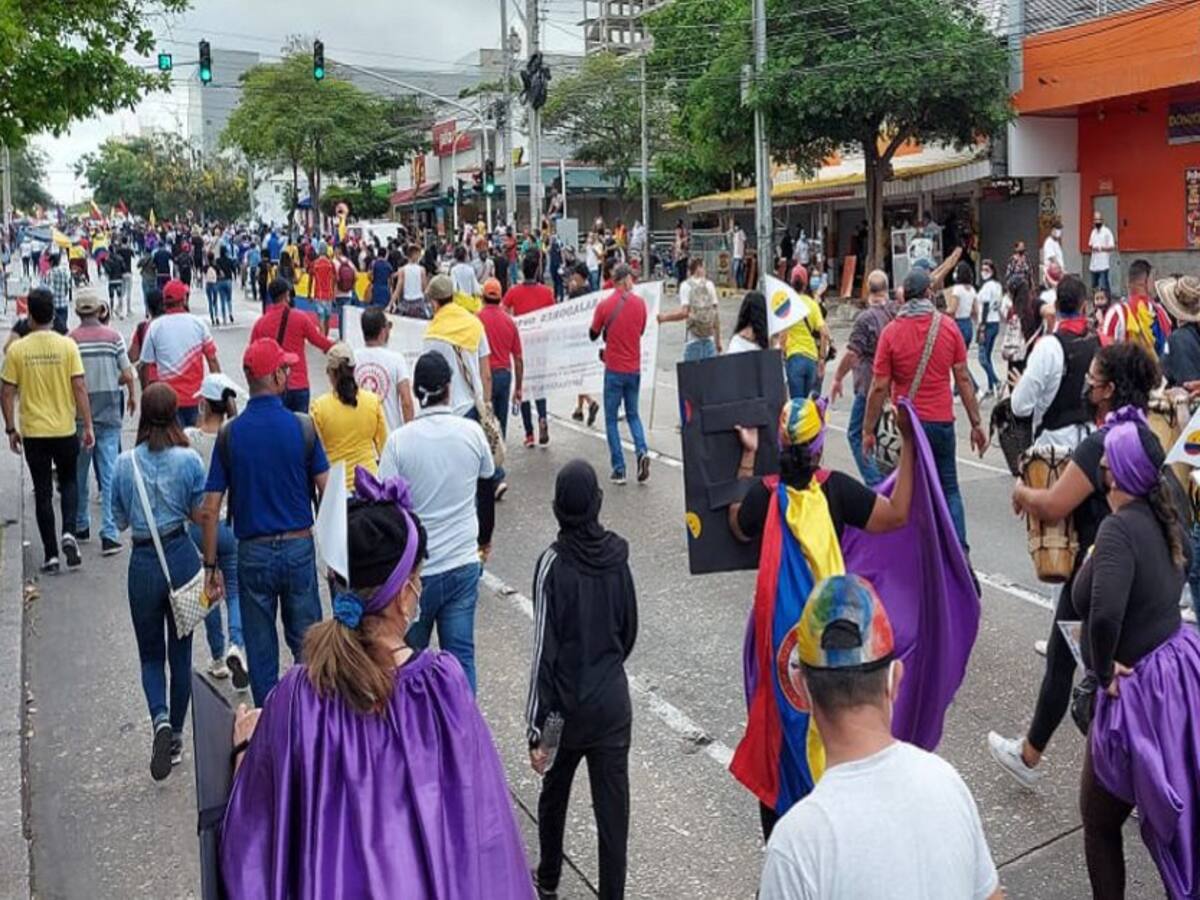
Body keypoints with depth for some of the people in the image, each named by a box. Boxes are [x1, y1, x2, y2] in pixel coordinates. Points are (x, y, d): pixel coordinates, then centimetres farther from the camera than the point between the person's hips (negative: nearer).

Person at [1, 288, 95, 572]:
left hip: (33, 433, 0)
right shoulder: (67, 346, -7)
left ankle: (51, 555, 10)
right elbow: (80, 388, -9)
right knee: (69, 482, 20)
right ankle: (69, 533, -2)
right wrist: (88, 426, -2)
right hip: (65, 431, 0)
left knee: (43, 493, 8)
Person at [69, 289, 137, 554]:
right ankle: (109, 534, -5)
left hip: (79, 415, 0)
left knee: (79, 474, 16)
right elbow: (128, 375, -5)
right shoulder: (113, 337, -4)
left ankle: (81, 527, 28)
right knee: (110, 475, 0)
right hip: (109, 414, 0)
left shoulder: (69, 340, -6)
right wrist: (132, 396, 14)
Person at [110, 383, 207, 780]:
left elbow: (120, 520, 3)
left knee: (150, 654, 14)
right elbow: (200, 515, -3)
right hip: (182, 557, 0)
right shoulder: (189, 460, -10)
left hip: (143, 562, 0)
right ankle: (176, 737, 22)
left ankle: (161, 719, -11)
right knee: (180, 651, 13)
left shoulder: (124, 464, -6)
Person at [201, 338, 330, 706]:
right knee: (307, 643, 13)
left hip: (253, 552, 1)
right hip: (299, 547, -1)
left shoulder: (230, 434, -4)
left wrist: (211, 566, 3)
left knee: (261, 651, 11)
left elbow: (211, 509, -4)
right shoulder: (302, 427, -7)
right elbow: (326, 493, -6)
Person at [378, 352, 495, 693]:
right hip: (464, 564, 2)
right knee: (461, 654, 8)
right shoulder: (472, 433, -2)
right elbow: (487, 490, 11)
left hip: (415, 568, -2)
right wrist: (485, 538, 28)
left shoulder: (399, 440, -11)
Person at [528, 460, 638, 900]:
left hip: (566, 706, -1)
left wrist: (536, 728, -12)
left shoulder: (553, 564, -17)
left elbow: (544, 650, -17)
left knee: (554, 793, 22)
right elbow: (630, 629, 6)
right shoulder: (617, 556, -6)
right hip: (613, 703, 2)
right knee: (613, 807, 7)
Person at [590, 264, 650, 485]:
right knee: (633, 414, 19)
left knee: (611, 419, 8)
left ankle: (619, 470, 5)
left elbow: (593, 335, 2)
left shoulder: (604, 305, -11)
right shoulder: (639, 303, -2)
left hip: (614, 369, -3)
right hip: (634, 369, 3)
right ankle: (642, 451, -5)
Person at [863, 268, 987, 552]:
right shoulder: (948, 327, -2)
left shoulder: (891, 331, -7)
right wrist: (976, 424, 6)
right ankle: (959, 553, 7)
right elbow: (963, 379, 0)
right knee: (949, 489, 14)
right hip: (942, 422, 2)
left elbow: (879, 387, -8)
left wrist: (868, 430, 0)